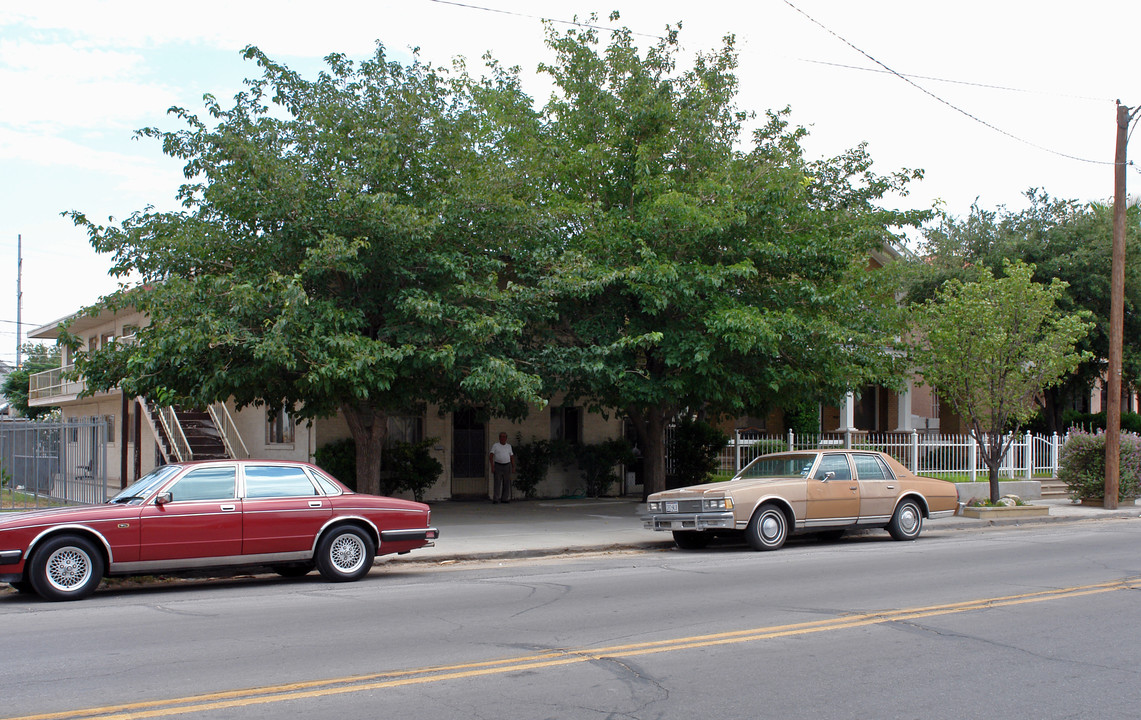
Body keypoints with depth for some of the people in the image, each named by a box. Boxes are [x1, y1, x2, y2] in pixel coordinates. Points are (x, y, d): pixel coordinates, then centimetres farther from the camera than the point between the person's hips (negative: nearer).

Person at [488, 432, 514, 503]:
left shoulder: (509, 446, 11)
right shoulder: (495, 446, 0)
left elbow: (512, 458, 13)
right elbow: (491, 456, -5)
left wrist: (513, 467, 6)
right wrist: (492, 466, -14)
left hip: (507, 466, 3)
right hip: (498, 466, -3)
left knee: (507, 483, 1)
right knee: (497, 483, -7)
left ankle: (505, 499, 6)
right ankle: (496, 499, -7)